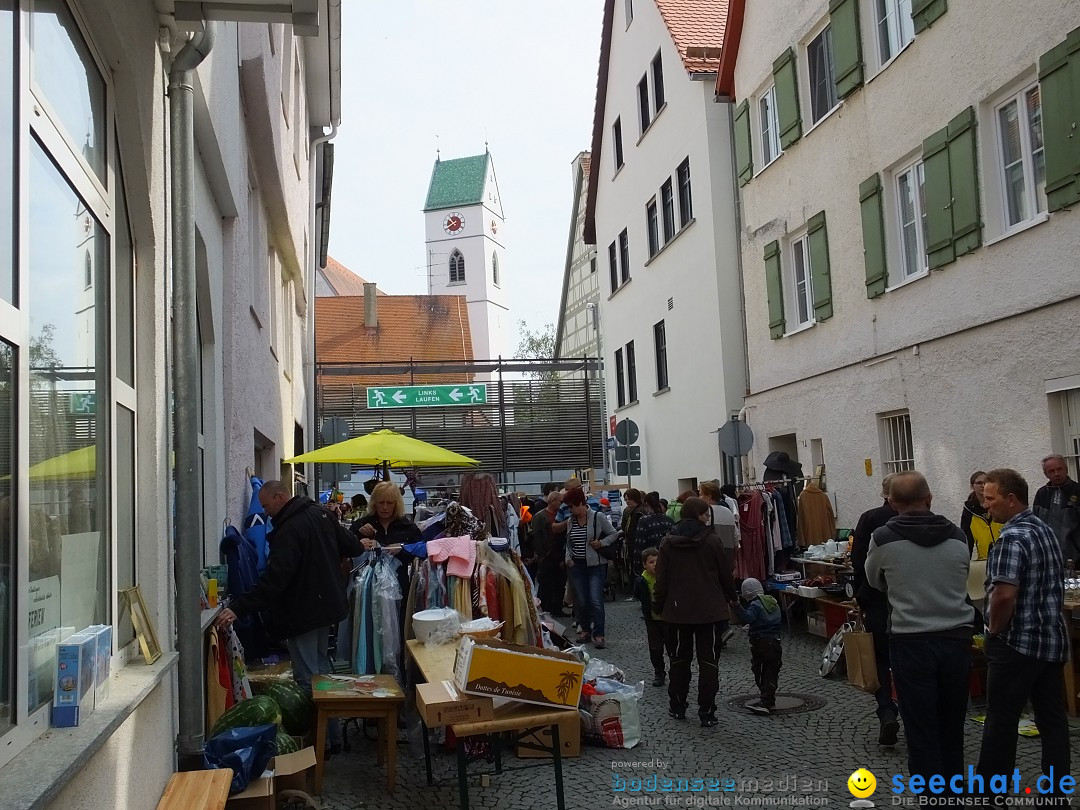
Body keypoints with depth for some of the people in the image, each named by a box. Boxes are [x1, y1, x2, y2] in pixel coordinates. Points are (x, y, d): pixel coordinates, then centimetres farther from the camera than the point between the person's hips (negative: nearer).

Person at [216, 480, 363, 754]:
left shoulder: (289, 530, -23)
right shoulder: (321, 514, 5)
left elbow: (274, 578, -31)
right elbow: (352, 547, 14)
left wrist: (238, 607, -34)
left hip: (302, 613, -10)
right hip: (326, 606, 10)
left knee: (307, 679, -2)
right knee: (321, 670, 19)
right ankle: (332, 734, 26)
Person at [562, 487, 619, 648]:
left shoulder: (597, 517, -7)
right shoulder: (570, 521, 8)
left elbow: (614, 534, 2)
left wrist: (601, 543, -12)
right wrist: (568, 558, 7)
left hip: (596, 565, -4)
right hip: (576, 566, 5)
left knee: (596, 600, -9)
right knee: (581, 601, 7)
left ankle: (598, 634, 0)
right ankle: (585, 630, 24)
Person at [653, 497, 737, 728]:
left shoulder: (668, 543, -3)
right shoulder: (712, 541, -9)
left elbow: (661, 578, -1)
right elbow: (725, 573, 0)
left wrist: (659, 605, 10)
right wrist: (731, 596, 19)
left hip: (677, 610, 2)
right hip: (709, 610, -2)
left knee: (679, 659, 15)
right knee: (708, 661, 5)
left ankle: (677, 707, 23)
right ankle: (706, 713, 4)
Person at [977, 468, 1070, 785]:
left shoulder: (1012, 538, -19)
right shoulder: (1045, 530, 11)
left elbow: (1004, 594, -27)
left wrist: (994, 630, -12)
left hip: (1017, 642, -9)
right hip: (1053, 639, 9)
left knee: (1001, 719, 2)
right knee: (1052, 718, 10)